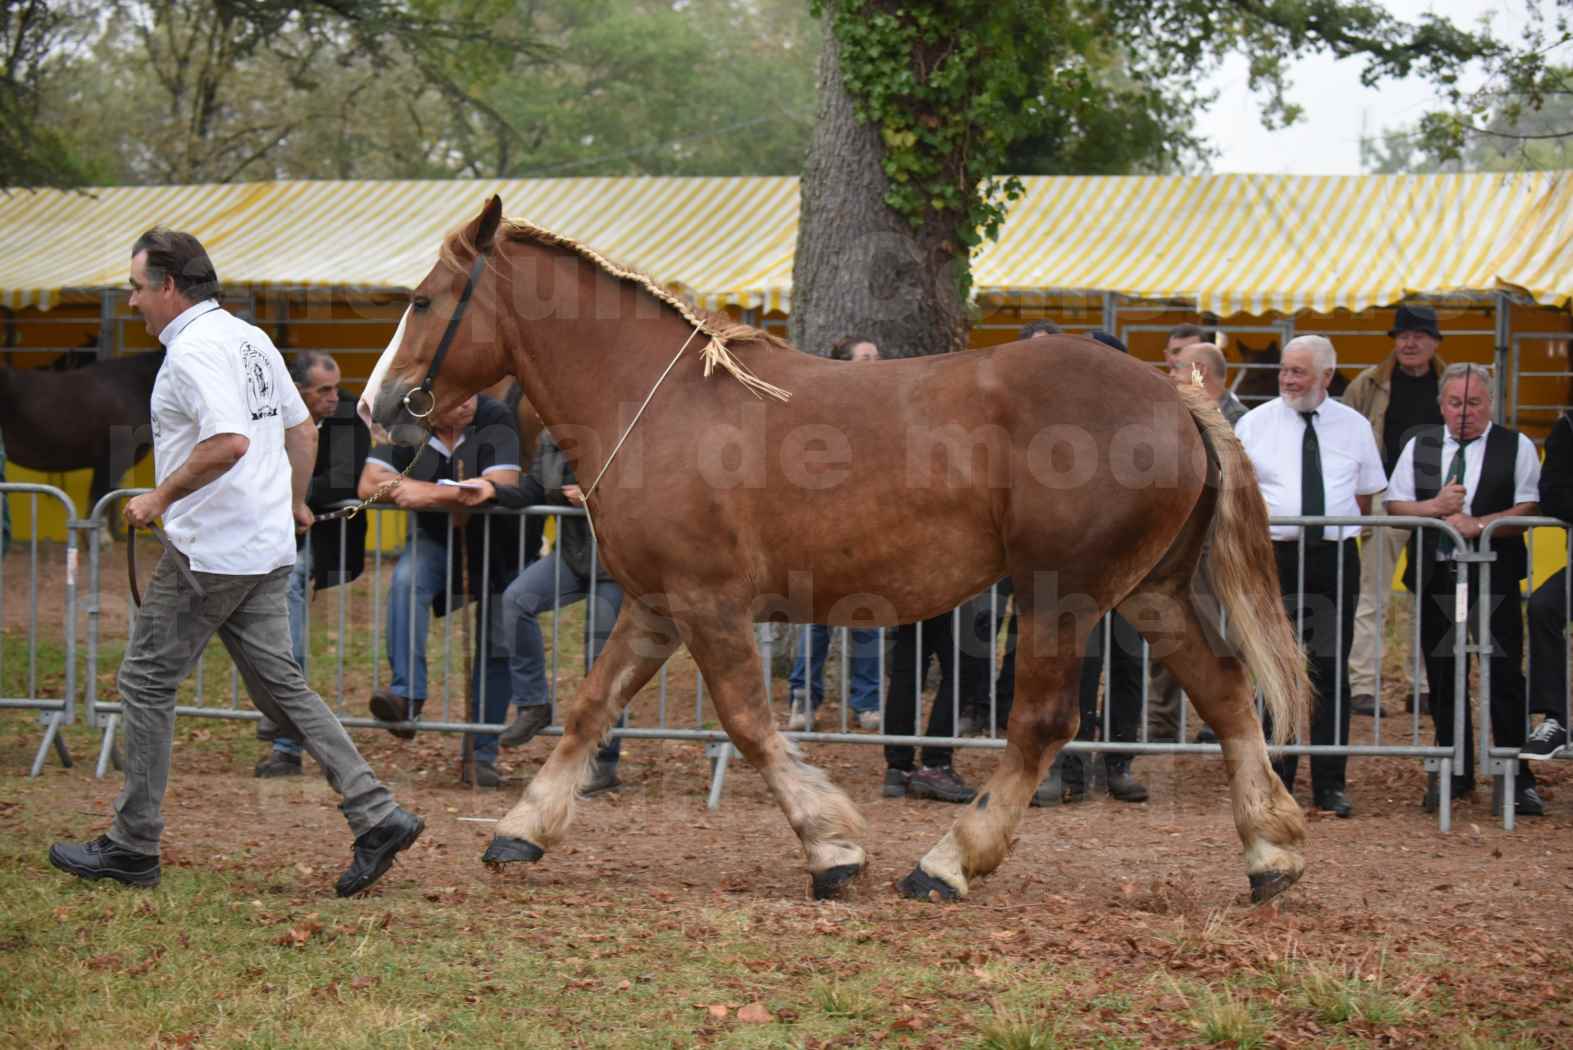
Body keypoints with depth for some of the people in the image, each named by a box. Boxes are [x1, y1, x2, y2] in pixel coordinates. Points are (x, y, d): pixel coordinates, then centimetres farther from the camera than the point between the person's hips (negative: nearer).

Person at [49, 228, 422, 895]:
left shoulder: (193, 350, -15)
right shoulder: (251, 339, 14)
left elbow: (228, 442, -28)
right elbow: (302, 429, 22)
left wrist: (161, 497, -18)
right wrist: (295, 502, 35)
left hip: (207, 551, -9)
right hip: (268, 550, 9)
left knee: (147, 681, 3)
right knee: (279, 684, 9)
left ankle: (132, 848, 8)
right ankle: (377, 816, -1)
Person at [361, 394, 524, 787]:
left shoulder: (495, 421, -17)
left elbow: (503, 489, -27)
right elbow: (370, 484, -16)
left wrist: (430, 494, -26)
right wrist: (459, 495, -22)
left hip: (497, 544, -1)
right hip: (436, 539, 1)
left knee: (498, 644, -3)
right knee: (407, 579, -31)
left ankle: (481, 755, 7)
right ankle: (407, 693, -36)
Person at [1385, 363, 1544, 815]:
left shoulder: (1516, 447, 2)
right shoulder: (1419, 446, 11)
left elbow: (1529, 510, -7)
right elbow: (1394, 504, 7)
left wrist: (1477, 524, -18)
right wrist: (1436, 507, -10)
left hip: (1495, 579, -3)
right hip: (1435, 577, 3)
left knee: (1505, 678, -6)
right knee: (1443, 679, 8)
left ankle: (1517, 779, 0)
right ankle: (1454, 774, 18)